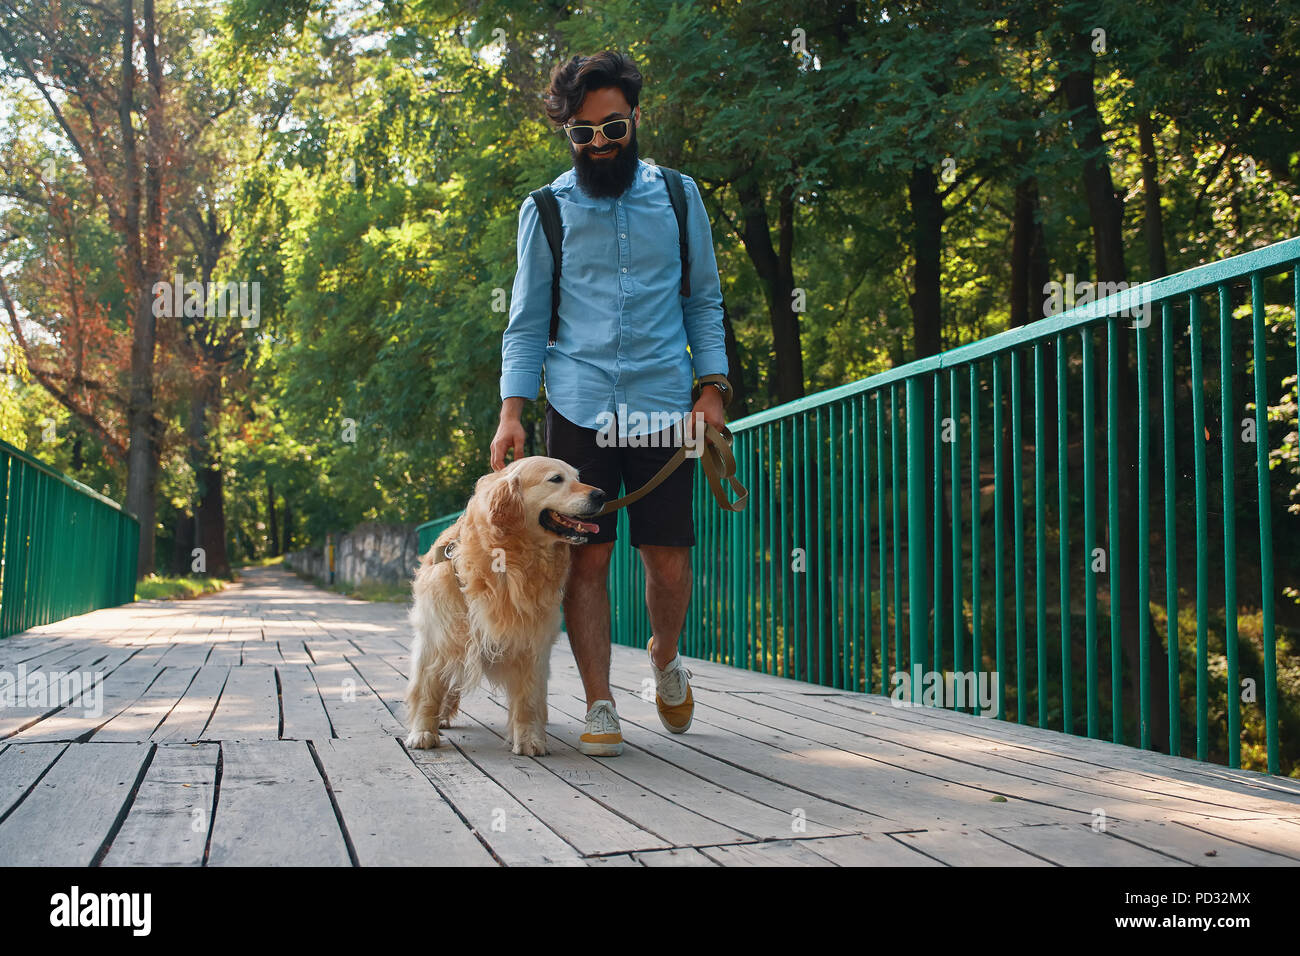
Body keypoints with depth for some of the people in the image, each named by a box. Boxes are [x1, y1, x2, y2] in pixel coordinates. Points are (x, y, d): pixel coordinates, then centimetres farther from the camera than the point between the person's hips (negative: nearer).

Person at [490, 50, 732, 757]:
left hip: (663, 406, 1)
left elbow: (705, 301, 13)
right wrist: (511, 412, -4)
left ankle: (666, 660, 29)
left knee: (669, 558, 0)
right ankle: (600, 706, 9)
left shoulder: (678, 196, 10)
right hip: (578, 407, 0)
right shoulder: (545, 210, 8)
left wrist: (712, 387, 1)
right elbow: (526, 322, 7)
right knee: (586, 556, -2)